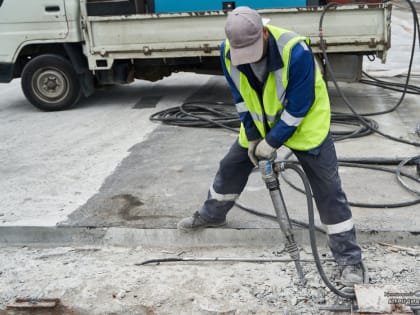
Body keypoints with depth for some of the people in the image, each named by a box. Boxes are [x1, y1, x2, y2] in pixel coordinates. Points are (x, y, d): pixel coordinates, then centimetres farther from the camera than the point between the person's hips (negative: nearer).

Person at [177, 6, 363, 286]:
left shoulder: (296, 50, -35)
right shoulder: (228, 52, -18)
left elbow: (298, 106, -27)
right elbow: (240, 97, -4)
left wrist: (272, 142, -21)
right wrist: (253, 137, -6)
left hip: (305, 121, -5)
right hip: (260, 123, 5)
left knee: (328, 189, -8)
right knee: (231, 166, 15)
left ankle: (350, 259, 0)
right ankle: (212, 215, 42)